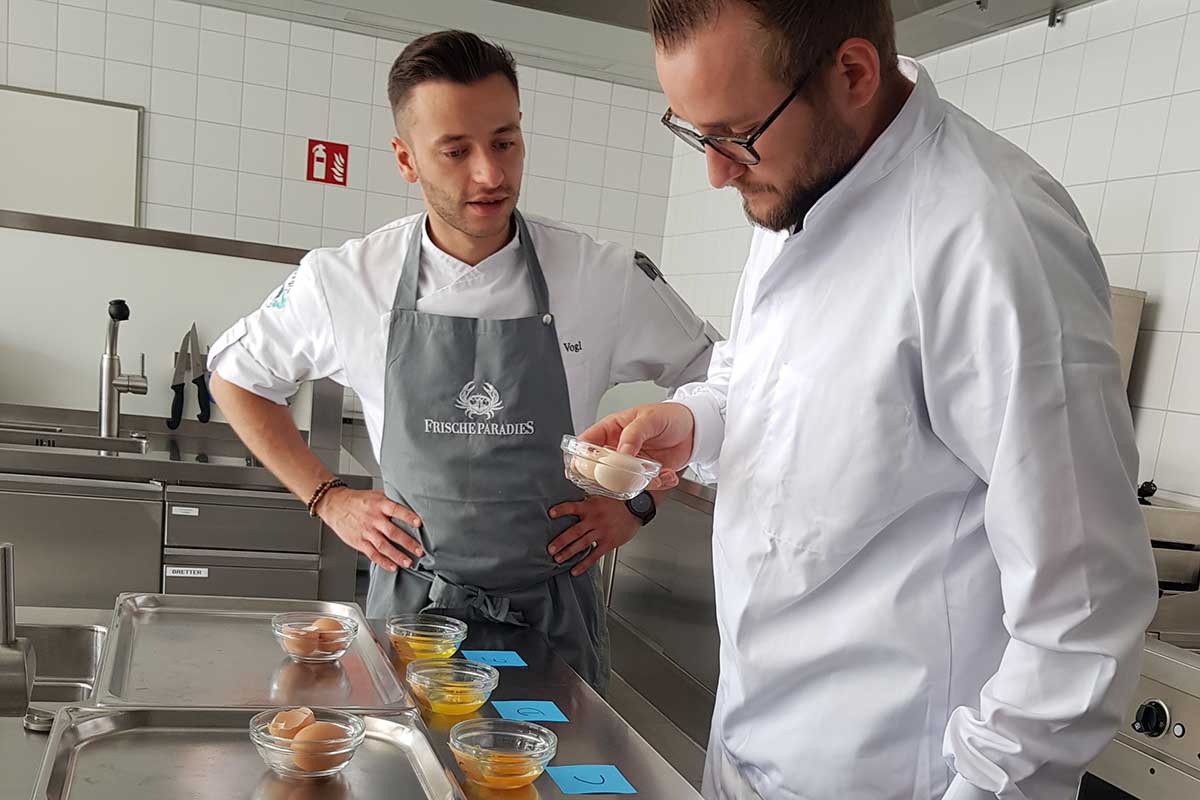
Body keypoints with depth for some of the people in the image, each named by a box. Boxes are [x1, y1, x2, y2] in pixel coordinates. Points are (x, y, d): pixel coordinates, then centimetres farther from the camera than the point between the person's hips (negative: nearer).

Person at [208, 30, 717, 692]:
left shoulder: (606, 280, -12)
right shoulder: (347, 280, -10)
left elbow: (711, 386, 4)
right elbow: (236, 377, 7)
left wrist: (638, 503, -2)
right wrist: (328, 500, 1)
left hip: (552, 612, 0)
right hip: (410, 604, 1)